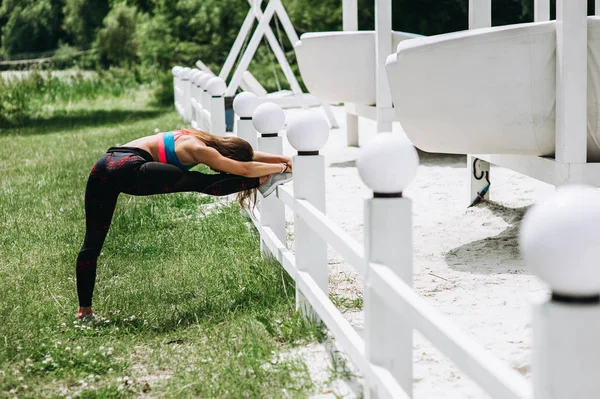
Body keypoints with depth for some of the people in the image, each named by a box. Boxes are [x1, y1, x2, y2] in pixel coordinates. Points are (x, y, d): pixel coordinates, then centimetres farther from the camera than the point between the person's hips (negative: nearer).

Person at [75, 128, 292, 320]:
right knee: (201, 183, -1)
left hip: (102, 168, 10)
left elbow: (248, 156, 26)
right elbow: (244, 169, -7)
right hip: (129, 169, -10)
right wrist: (283, 167, 4)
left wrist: (286, 159, 24)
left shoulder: (207, 142, 23)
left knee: (92, 240, 9)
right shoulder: (200, 149, -3)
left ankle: (84, 308, 12)